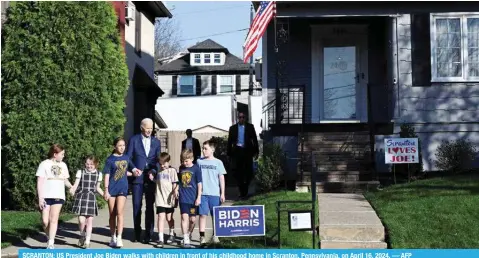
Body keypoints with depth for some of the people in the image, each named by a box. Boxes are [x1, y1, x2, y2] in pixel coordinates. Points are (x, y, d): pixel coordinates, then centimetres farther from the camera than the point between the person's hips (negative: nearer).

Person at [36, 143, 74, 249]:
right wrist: (40, 198, -9)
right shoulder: (44, 164, 0)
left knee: (53, 220, -10)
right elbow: (39, 182, -2)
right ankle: (49, 239, 20)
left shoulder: (63, 165, 13)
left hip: (58, 196, 2)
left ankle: (51, 244, -11)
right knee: (45, 221, -4)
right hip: (45, 196, -2)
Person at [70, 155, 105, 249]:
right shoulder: (80, 172, 1)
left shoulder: (98, 174, 8)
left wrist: (105, 194, 5)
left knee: (90, 220, 1)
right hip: (81, 197, -2)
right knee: (81, 220, -10)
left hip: (91, 198, 2)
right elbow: (76, 184, -5)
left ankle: (87, 241, 9)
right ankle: (82, 235, 18)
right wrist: (72, 190, -26)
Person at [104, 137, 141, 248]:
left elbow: (132, 169, 22)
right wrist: (106, 190, -9)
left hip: (122, 189, 1)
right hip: (112, 189, -1)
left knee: (119, 212, -12)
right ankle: (113, 238, 17)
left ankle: (119, 238, -13)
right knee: (112, 214, 6)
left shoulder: (126, 158, 8)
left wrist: (134, 173, -1)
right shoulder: (110, 159, -1)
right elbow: (107, 175, -3)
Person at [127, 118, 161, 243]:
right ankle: (137, 234, 13)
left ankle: (148, 234, 8)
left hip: (151, 178, 1)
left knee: (150, 207, 3)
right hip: (137, 178, -1)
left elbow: (158, 160, 9)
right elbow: (128, 158, 2)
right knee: (137, 206, 3)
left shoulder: (156, 142, 10)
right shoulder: (134, 140, 3)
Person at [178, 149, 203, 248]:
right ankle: (186, 241, -8)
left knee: (193, 219, 7)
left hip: (193, 199, -2)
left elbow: (199, 184, -5)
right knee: (184, 217, -8)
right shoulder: (181, 168, 7)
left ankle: (189, 234, 33)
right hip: (183, 198, 2)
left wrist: (199, 197, -8)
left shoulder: (196, 169, -5)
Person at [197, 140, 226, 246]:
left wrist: (222, 193, 1)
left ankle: (215, 236, 18)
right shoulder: (199, 161, 6)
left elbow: (221, 178, 5)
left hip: (215, 193, 0)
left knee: (215, 215, 7)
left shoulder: (218, 162, 3)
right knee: (203, 214, -4)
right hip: (202, 193, 0)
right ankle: (202, 237, -3)